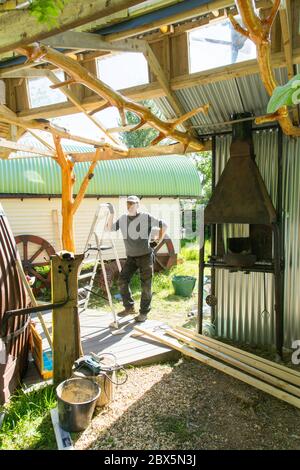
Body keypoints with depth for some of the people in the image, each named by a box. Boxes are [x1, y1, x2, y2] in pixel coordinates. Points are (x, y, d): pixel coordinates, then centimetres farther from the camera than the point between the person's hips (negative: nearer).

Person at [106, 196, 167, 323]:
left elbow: (164, 225, 0)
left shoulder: (146, 217, -7)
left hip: (145, 256, -4)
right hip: (131, 257, 4)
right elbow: (109, 228, 6)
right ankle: (129, 307, 12)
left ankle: (144, 312, 12)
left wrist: (157, 241, -1)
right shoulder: (123, 219, 6)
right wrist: (111, 214, -5)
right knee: (122, 280, -5)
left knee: (146, 285, 0)